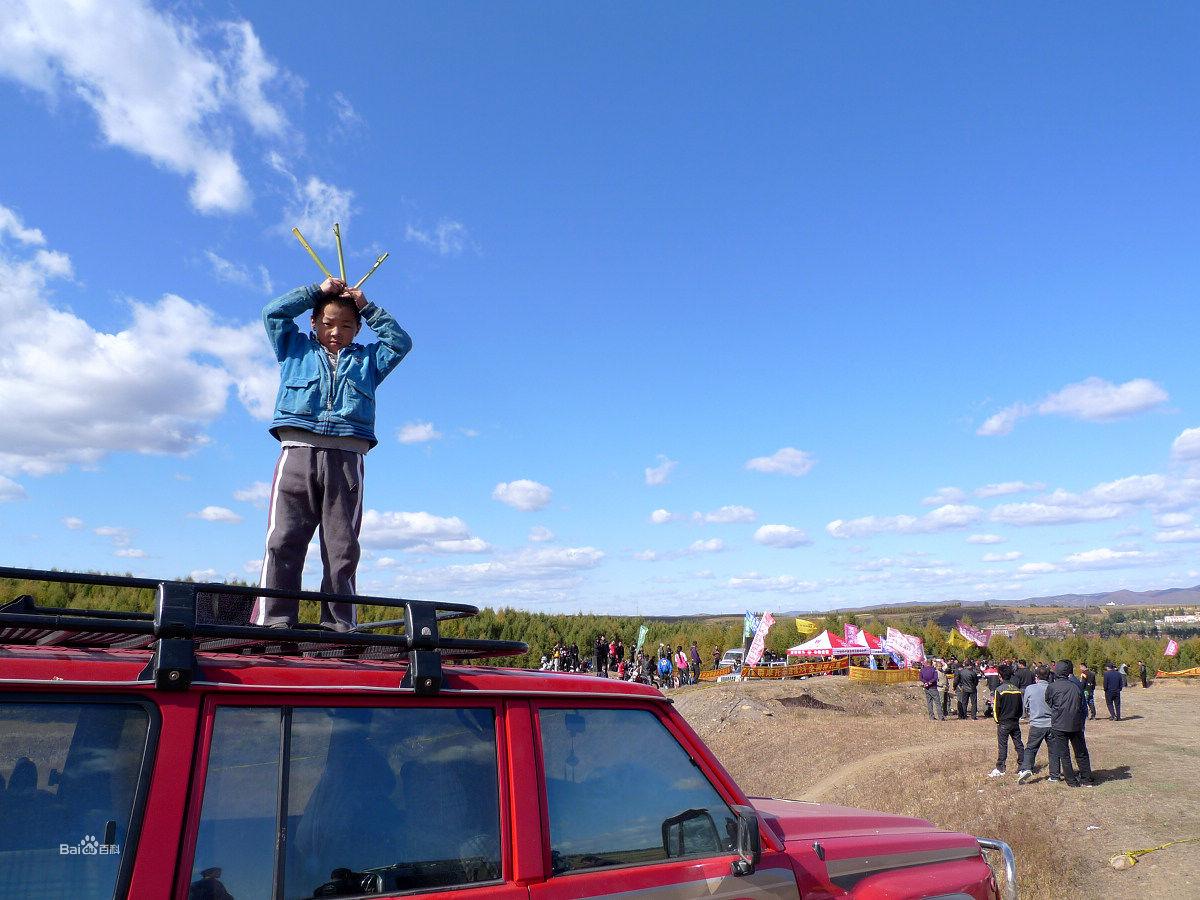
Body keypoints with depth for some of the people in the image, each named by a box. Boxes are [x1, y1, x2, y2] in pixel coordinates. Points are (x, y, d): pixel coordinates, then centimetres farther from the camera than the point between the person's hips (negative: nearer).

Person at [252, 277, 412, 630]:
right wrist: (318, 290, 22)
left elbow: (400, 341, 23)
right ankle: (273, 620, -13)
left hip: (346, 458, 1)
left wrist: (367, 307, 22)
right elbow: (273, 313, 20)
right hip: (298, 452, -1)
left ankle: (340, 624, -5)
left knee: (343, 547, -5)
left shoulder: (366, 359, 28)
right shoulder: (296, 348, 26)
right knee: (283, 540, -11)